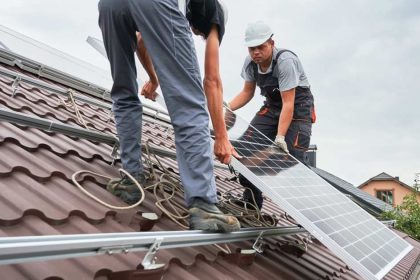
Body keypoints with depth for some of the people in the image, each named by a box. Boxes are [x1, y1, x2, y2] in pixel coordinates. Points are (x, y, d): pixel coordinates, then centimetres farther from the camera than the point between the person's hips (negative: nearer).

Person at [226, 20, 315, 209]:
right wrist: (226, 109, -9)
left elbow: (288, 103, -30)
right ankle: (251, 203, 9)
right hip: (271, 107, 6)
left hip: (298, 109, -6)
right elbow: (247, 92, 6)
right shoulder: (250, 62, -9)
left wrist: (280, 137, -36)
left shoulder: (285, 61, -28)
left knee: (291, 157, -20)